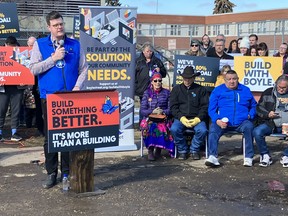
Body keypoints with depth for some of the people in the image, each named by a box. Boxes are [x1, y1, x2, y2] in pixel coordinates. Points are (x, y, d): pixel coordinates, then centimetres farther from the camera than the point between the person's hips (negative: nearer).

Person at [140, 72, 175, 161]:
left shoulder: (167, 93, 14)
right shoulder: (147, 93, 14)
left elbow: (171, 109, 6)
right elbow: (143, 110, 6)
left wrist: (163, 111, -14)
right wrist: (153, 112, -12)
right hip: (150, 118, 0)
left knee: (162, 127, -36)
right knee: (149, 126, -35)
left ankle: (158, 149, -18)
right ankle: (150, 149, -24)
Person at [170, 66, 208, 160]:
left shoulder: (201, 89, 10)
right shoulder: (176, 89, 13)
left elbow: (205, 107, 4)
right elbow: (173, 107, 6)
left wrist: (198, 119, -12)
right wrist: (182, 118, -11)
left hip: (196, 118, 0)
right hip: (181, 118, 1)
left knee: (203, 130, -30)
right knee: (174, 129, -30)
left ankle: (194, 150, -3)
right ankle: (182, 150, -6)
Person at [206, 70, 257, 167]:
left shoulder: (245, 90, 19)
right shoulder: (218, 90, 13)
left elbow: (253, 106, 27)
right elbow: (211, 109, 7)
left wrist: (250, 115, 4)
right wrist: (217, 120, -12)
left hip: (242, 122, 1)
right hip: (222, 122, 0)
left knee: (249, 127, -31)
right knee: (213, 129, -30)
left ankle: (249, 157, -25)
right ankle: (212, 157, -34)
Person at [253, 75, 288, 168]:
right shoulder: (268, 93, 9)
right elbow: (259, 108, 11)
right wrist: (267, 114, -8)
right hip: (270, 124, 0)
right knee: (257, 132, -28)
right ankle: (265, 155, -7)